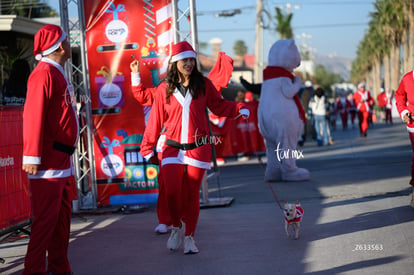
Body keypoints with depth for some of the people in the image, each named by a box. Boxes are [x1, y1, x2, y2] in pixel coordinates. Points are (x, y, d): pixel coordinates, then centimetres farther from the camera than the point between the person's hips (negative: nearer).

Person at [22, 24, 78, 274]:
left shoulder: (58, 73, 17)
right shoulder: (44, 73, -13)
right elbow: (33, 116, -18)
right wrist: (32, 156, -22)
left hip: (63, 160, 10)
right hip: (48, 162, -10)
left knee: (62, 216, 13)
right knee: (46, 218, -8)